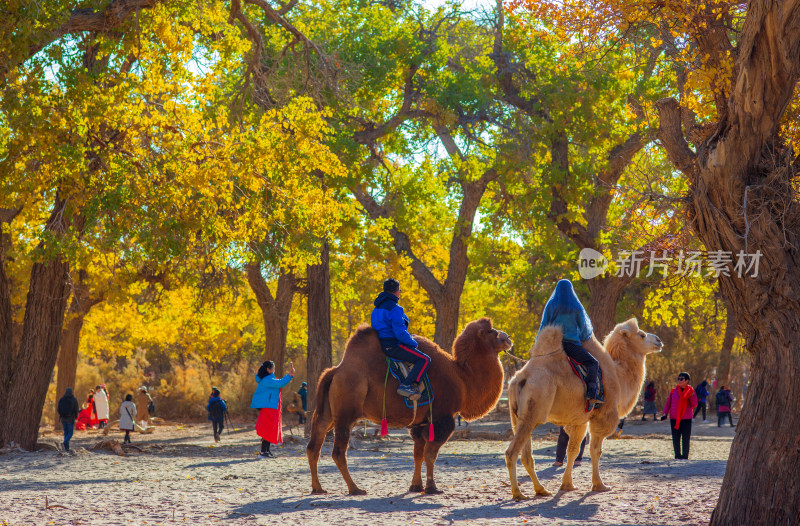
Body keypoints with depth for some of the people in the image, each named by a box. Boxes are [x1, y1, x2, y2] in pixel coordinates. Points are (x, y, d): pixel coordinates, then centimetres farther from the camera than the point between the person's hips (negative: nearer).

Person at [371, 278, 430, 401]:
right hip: (393, 345, -10)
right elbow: (400, 332, -22)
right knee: (424, 359, -13)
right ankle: (406, 385, -25)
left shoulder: (377, 308, 13)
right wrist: (413, 343, -5)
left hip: (382, 344, 10)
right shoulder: (395, 309, -16)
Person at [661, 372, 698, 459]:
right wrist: (665, 414, 1)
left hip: (686, 419, -2)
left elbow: (694, 405, -4)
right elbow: (668, 403, 12)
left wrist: (692, 396, -19)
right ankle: (677, 456, 10)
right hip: (674, 419, 2)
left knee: (686, 439, -1)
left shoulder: (691, 391, 2)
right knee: (676, 439, 2)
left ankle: (685, 456, 7)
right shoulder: (674, 390, 6)